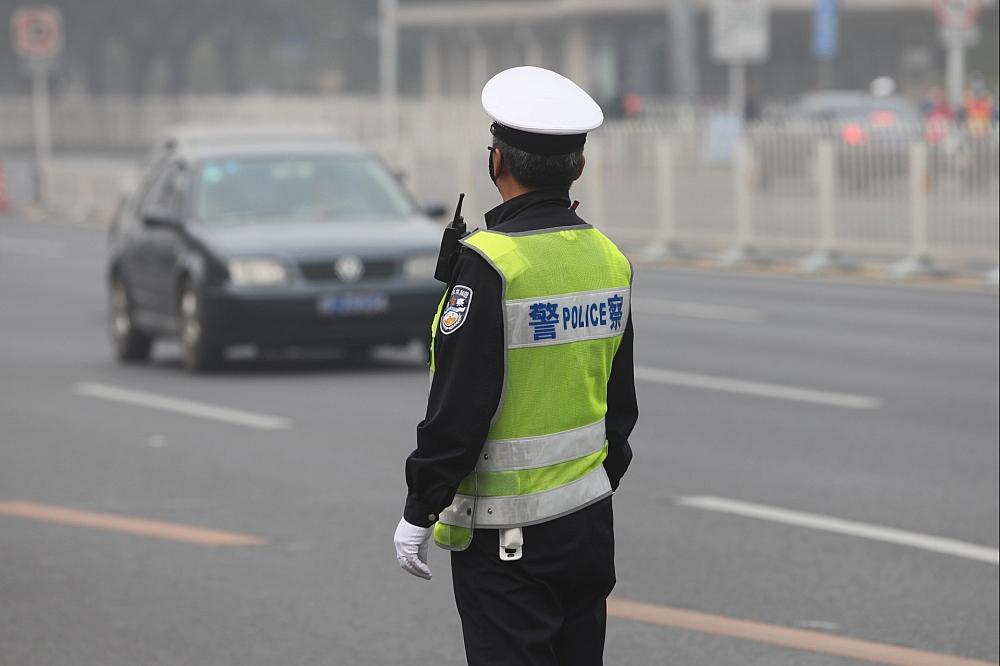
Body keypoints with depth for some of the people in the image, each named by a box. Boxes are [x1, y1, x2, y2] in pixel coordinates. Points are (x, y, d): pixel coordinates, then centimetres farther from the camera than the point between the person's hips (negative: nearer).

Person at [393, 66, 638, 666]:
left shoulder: (491, 263, -18)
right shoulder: (609, 259, 4)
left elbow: (459, 408, -19)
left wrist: (418, 512, -10)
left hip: (506, 534, -7)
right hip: (591, 522, 7)